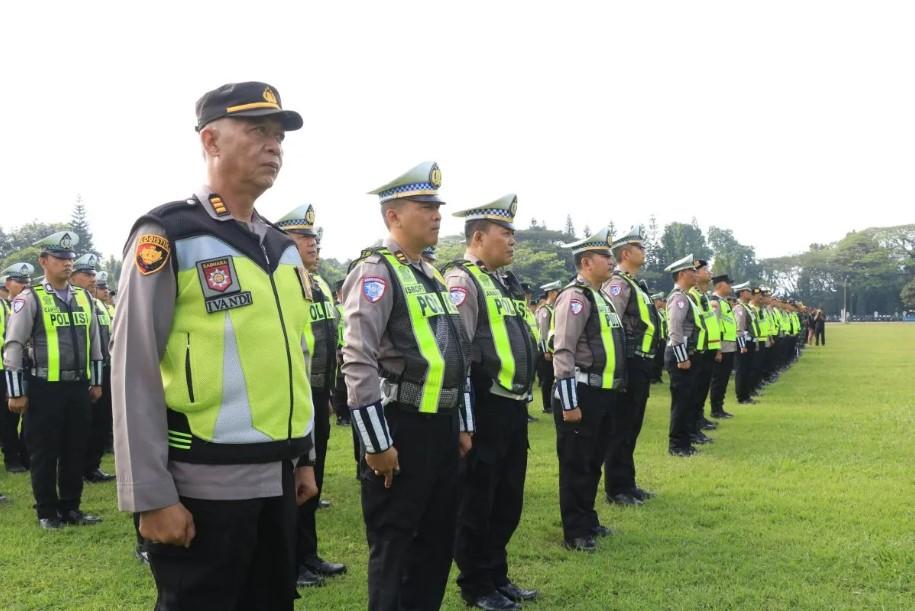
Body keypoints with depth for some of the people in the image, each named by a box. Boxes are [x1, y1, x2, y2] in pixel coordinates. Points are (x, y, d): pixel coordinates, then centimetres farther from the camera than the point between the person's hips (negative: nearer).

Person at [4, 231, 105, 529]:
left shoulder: (84, 297, 9)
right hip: (44, 388, -5)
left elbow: (94, 342, 15)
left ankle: (70, 508, 24)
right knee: (44, 453, 5)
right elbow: (13, 346, -9)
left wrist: (96, 382, 13)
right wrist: (16, 392, -11)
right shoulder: (29, 299, -7)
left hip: (79, 387, 5)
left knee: (75, 450, 11)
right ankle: (47, 512, 17)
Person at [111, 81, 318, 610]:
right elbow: (134, 373, -13)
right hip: (204, 485, -7)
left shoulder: (282, 247, 12)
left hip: (276, 477, 7)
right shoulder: (167, 238, -10)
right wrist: (152, 495, -14)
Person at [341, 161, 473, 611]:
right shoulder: (375, 272, -13)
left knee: (438, 537, 17)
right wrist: (377, 443, -20)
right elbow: (358, 363, -20)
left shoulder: (432, 276, 15)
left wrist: (464, 424, 15)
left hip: (442, 425, 9)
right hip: (401, 428, -9)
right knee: (392, 543, 3)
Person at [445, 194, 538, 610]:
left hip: (513, 406, 9)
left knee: (507, 498, 18)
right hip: (485, 407, -9)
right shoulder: (462, 280, -14)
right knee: (476, 501, 5)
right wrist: (464, 417, -21)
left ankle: (497, 577, 32)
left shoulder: (505, 281, 15)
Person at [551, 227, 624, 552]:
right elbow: (563, 353, -21)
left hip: (603, 394, 9)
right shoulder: (575, 296, -16)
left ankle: (588, 521, 32)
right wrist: (569, 403, -23)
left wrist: (613, 391, 20)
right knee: (576, 465, 2)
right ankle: (575, 533, 12)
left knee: (594, 462, 19)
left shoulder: (601, 297, 15)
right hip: (581, 395, -9)